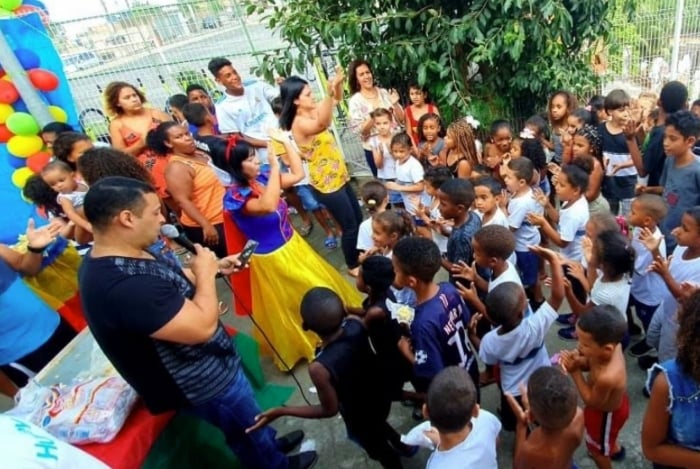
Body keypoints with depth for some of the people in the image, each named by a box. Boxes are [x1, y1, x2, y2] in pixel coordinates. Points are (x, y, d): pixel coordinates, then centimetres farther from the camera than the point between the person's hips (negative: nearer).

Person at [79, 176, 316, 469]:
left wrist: (216, 267, 1)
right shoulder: (124, 287, -38)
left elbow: (172, 283, 10)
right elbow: (202, 326, -35)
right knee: (248, 431, 20)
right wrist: (206, 274, -21)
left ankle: (270, 445, 56)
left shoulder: (114, 259, -5)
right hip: (202, 383, -9)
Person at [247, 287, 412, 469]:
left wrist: (280, 411, -20)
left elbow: (329, 409, -25)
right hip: (380, 397, 6)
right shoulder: (355, 324, -29)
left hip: (360, 418, -5)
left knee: (378, 448, 29)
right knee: (377, 424, 40)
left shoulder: (320, 368, -42)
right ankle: (404, 445, 66)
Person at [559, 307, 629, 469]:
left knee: (596, 448, 25)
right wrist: (577, 360, -30)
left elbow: (592, 401, -27)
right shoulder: (611, 344, -28)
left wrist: (575, 372, -30)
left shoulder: (607, 377, -49)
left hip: (606, 413, -7)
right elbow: (589, 363, -8)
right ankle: (615, 449, 69)